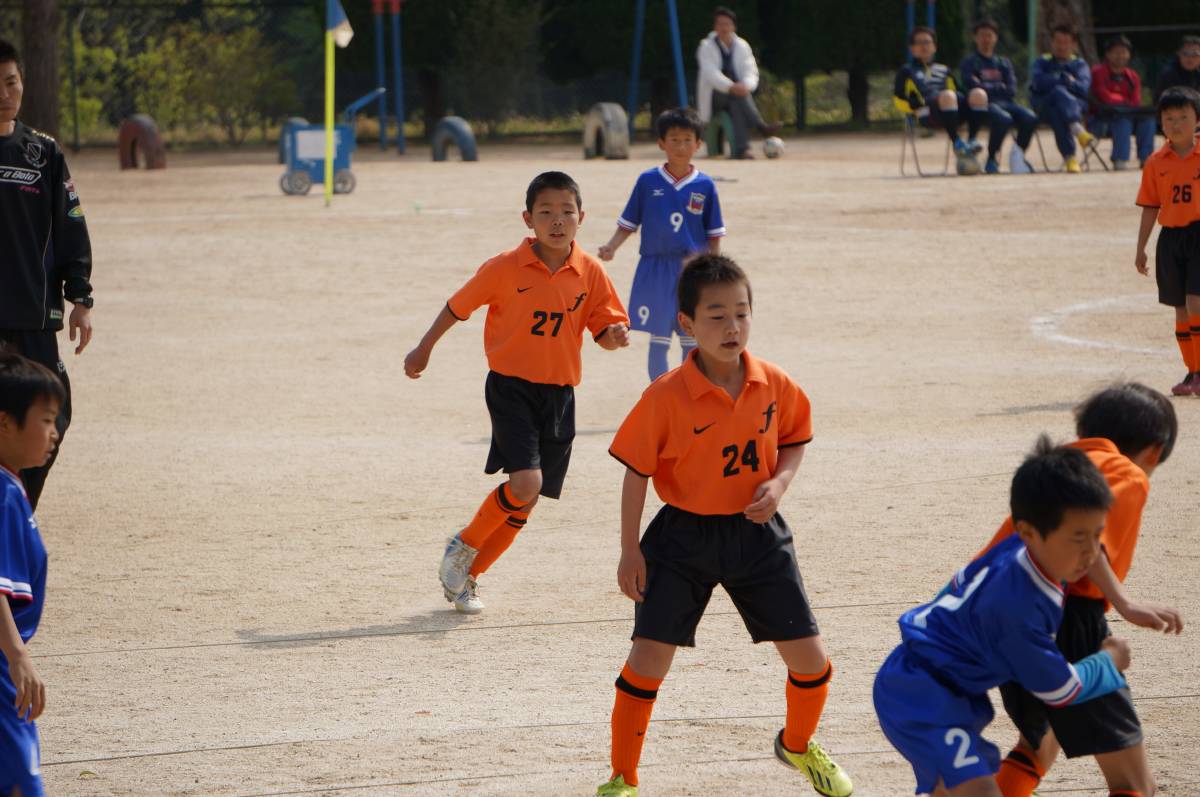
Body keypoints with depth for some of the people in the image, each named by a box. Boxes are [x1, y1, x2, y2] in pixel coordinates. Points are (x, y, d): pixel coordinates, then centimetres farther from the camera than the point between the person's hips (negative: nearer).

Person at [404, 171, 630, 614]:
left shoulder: (590, 273, -2)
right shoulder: (505, 268, -10)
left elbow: (605, 331, 5)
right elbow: (457, 307, 4)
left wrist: (615, 336, -19)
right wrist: (423, 350, 12)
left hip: (559, 395, 4)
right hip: (511, 386, -4)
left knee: (525, 501, 7)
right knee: (526, 482, -22)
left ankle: (467, 576, 24)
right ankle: (465, 545, 3)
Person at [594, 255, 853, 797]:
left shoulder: (775, 386, -6)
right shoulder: (666, 397, -17)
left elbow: (795, 440, 11)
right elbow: (636, 472, -9)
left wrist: (779, 483, -9)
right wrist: (630, 551, -8)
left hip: (757, 534, 3)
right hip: (684, 535, -3)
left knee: (810, 659, 4)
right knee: (649, 657, -10)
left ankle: (797, 745, 35)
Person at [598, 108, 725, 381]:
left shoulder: (704, 185, 0)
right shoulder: (648, 181, -1)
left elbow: (714, 234, 5)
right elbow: (629, 223, 4)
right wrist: (611, 247, -11)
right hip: (655, 270, -1)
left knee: (692, 341, 7)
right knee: (658, 341, 2)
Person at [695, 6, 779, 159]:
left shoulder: (742, 46, 6)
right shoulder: (706, 47, -3)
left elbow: (751, 72, -3)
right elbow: (711, 73, -19)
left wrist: (745, 86, -28)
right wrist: (731, 87, -36)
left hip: (734, 95, 3)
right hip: (713, 98, -3)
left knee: (737, 106, -33)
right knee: (736, 97, -34)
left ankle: (741, 149, -46)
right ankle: (760, 126, -46)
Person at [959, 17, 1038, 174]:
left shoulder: (1004, 63, 24)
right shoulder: (969, 63, 12)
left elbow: (1011, 90, 10)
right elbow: (973, 87, -5)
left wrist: (989, 88, 0)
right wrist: (999, 88, 2)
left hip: (1005, 102, 4)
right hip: (983, 105, -4)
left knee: (1030, 118, -27)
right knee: (1003, 119, -38)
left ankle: (1018, 154, -7)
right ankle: (991, 159, -20)